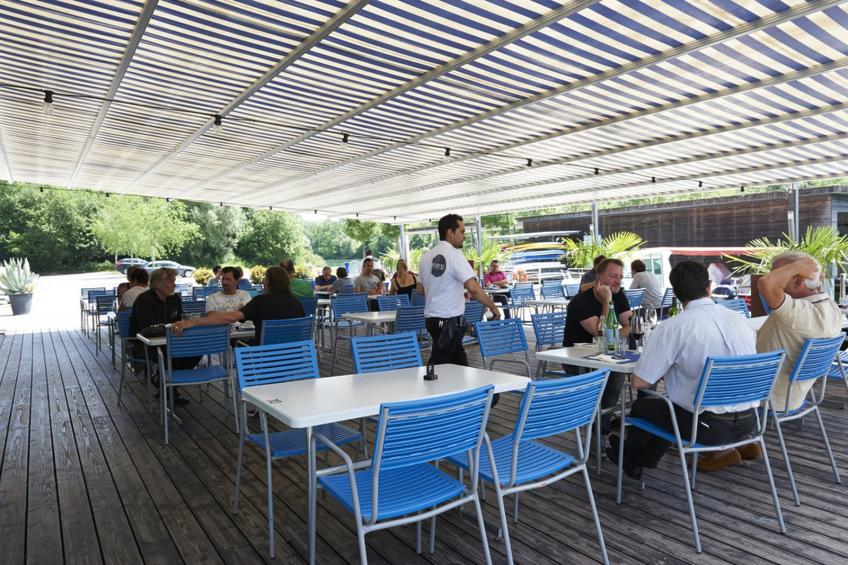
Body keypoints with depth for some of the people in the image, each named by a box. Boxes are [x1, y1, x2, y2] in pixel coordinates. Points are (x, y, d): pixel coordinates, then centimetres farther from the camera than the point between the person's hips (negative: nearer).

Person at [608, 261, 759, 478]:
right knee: (672, 405, 30)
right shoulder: (739, 319, 1)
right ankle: (643, 459, 46)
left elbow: (639, 381, -15)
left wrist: (663, 372, 8)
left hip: (711, 427, -6)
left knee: (642, 406, 20)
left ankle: (628, 456, 48)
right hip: (748, 422, 6)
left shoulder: (672, 328, -17)